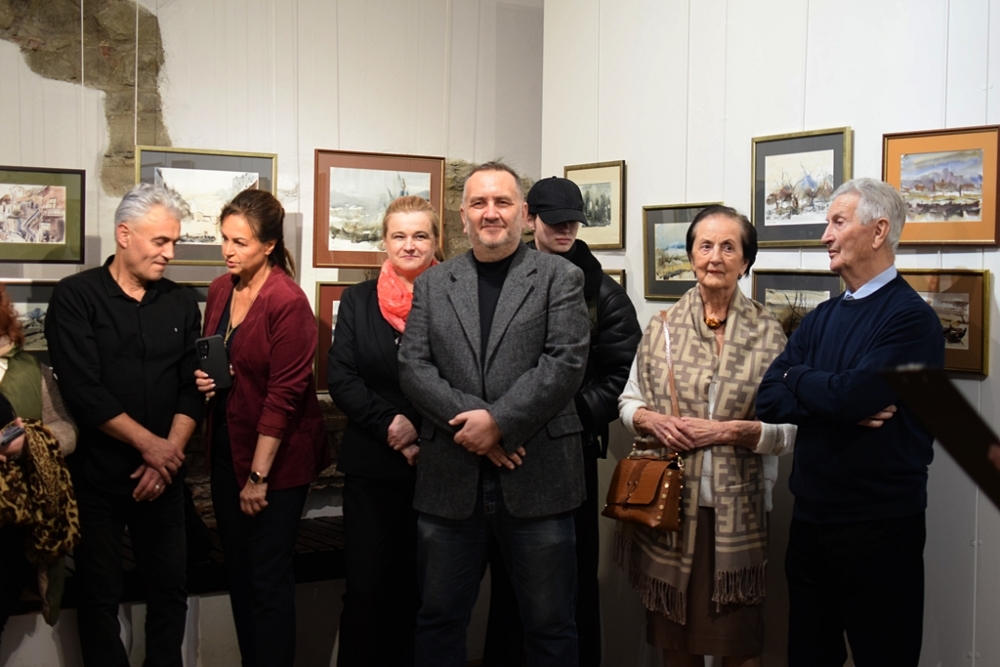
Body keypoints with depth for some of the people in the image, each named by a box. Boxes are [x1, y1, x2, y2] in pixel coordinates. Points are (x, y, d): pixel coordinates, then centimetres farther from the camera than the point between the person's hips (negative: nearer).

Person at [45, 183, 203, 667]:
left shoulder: (182, 303, 7)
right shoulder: (75, 297, -6)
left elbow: (193, 387, 2)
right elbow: (82, 390, -14)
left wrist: (168, 454, -10)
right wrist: (148, 443, -14)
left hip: (162, 476, 3)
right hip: (95, 477, -3)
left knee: (170, 589, 9)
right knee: (99, 596, 8)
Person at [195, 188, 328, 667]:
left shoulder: (287, 301, -18)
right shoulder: (219, 290, 4)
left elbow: (284, 394, -19)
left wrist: (259, 475, -17)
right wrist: (203, 377, -4)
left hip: (276, 457, -7)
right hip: (226, 449, 7)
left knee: (268, 578, 3)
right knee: (238, 572, 15)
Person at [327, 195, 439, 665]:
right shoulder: (358, 300, 7)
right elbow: (340, 378, 0)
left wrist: (425, 435, -13)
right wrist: (390, 426, -12)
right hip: (372, 464, 1)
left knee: (422, 587, 9)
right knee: (366, 587, 4)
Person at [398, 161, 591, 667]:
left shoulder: (561, 278, 3)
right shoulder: (431, 284, 10)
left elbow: (565, 362, -9)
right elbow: (412, 366, 1)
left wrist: (498, 421, -17)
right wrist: (471, 421, -13)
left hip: (536, 478, -2)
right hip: (449, 480, 3)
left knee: (549, 625, 8)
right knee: (438, 620, 14)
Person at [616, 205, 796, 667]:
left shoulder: (769, 333, 0)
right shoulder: (662, 328, 5)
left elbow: (789, 428, -1)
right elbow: (628, 401, 11)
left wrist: (728, 431, -14)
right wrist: (651, 421, -9)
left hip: (737, 507, -1)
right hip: (668, 503, 2)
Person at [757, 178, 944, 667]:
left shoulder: (911, 318, -12)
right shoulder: (820, 319, 9)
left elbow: (851, 393, -26)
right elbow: (767, 401, 0)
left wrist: (799, 378, -5)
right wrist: (841, 405, -16)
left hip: (881, 528, -6)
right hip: (811, 517, 7)